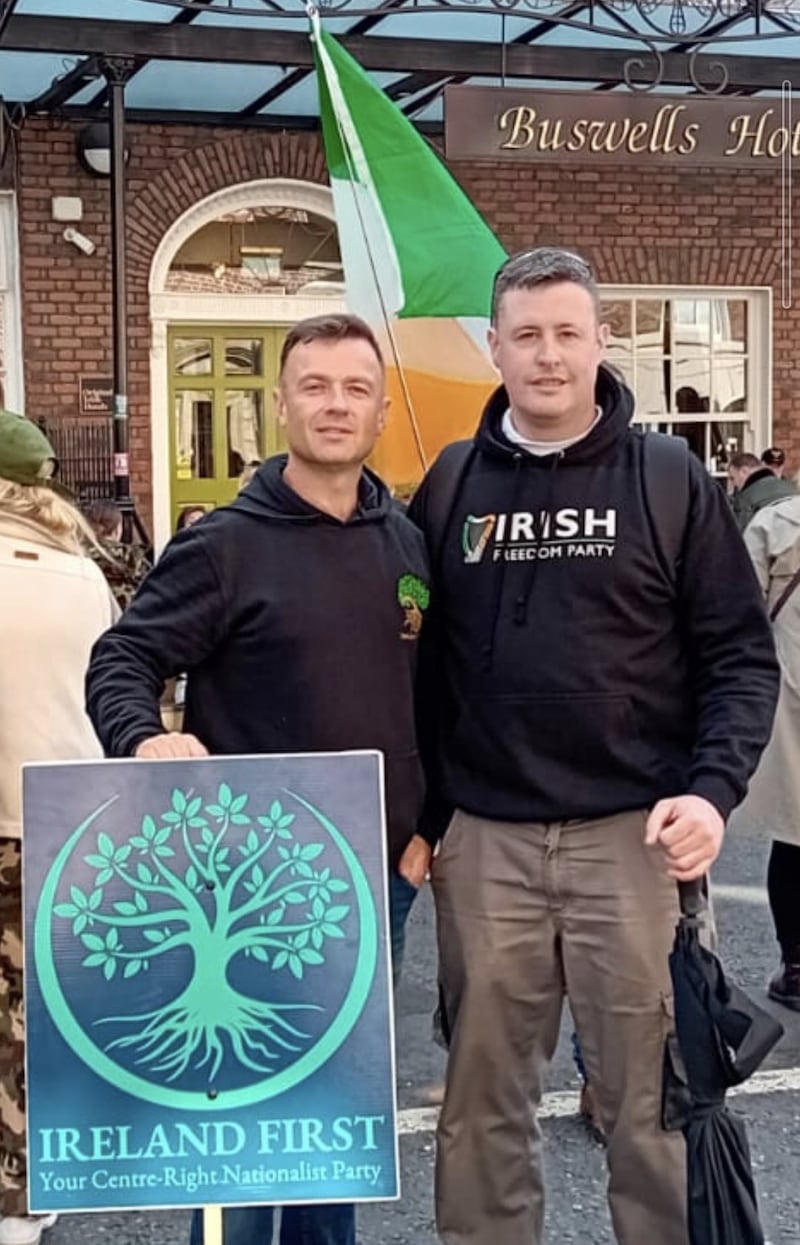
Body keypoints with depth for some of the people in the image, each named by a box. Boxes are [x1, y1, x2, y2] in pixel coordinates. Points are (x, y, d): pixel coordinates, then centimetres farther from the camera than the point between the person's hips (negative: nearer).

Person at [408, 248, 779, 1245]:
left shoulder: (670, 480, 1)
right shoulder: (449, 487, 7)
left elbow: (740, 656, 0)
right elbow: (419, 662, 10)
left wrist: (712, 790, -14)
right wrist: (421, 814, 5)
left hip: (633, 834, -2)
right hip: (484, 840, 2)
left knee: (652, 1097, 8)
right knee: (482, 1101, 12)